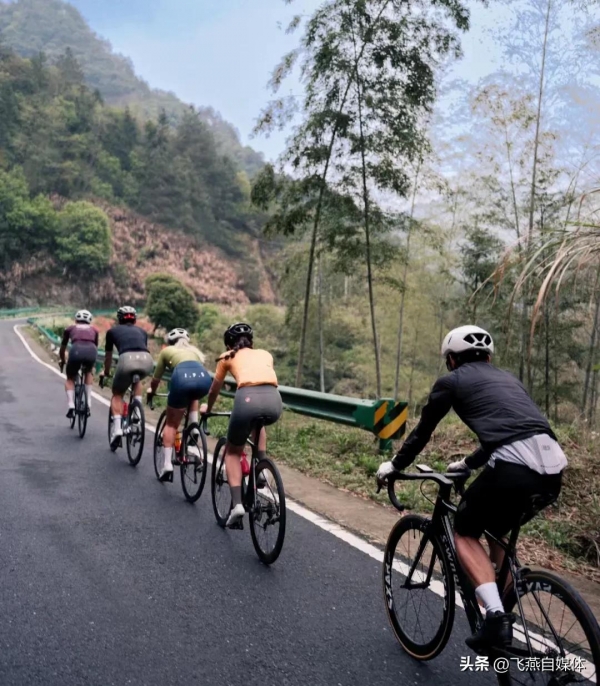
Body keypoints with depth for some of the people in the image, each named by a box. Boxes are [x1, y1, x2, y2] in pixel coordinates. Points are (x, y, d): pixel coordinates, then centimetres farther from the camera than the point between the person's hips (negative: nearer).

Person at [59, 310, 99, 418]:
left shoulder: (70, 328, 30)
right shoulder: (94, 330, 32)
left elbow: (62, 349, 38)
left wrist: (62, 361, 57)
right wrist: (92, 365, 57)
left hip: (76, 350, -1)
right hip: (91, 351, 1)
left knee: (70, 379, 23)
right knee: (88, 372, 33)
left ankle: (71, 407, 4)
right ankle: (88, 404, 22)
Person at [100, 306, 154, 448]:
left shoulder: (113, 331, 29)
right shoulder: (141, 331, 34)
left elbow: (108, 356, 40)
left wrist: (105, 372, 59)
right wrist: (140, 369, 65)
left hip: (127, 359, -2)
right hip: (147, 361, 2)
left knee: (117, 394, 21)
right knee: (137, 380, 37)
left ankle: (117, 428, 4)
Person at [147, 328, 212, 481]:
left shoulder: (167, 351, 32)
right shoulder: (195, 351, 40)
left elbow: (156, 378, 39)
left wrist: (151, 391, 60)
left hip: (183, 377, -3)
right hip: (204, 378, 3)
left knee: (171, 423, 16)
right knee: (191, 397, 39)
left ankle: (167, 465, 7)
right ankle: (194, 434, 25)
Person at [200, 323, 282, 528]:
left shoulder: (227, 357, 26)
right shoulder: (265, 354, 31)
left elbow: (214, 390, 37)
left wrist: (208, 408, 57)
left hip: (248, 398, -3)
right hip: (274, 401, 3)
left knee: (233, 451, 20)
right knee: (258, 425, 40)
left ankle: (237, 504, 5)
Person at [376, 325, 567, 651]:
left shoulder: (451, 381, 14)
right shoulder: (506, 378, 31)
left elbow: (422, 432, 21)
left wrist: (394, 465, 36)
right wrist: (467, 463, 55)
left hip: (513, 468, -7)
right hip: (552, 469, 7)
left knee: (465, 534, 15)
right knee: (498, 532, 30)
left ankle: (495, 616, -2)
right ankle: (505, 613, 32)